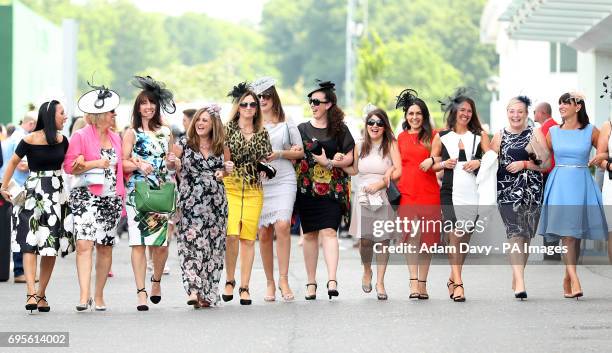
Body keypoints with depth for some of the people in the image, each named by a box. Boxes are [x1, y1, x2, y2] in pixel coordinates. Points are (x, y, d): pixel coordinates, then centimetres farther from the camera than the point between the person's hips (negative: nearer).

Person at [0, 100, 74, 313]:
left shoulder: (62, 140, 6)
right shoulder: (30, 140, -8)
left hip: (57, 194, 5)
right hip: (34, 193, -5)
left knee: (52, 247, 4)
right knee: (30, 244, -13)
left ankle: (41, 294, 12)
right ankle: (31, 293, -21)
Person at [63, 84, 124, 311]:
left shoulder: (115, 137, 15)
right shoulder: (80, 136, -3)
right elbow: (69, 166, -9)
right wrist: (96, 163, -14)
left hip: (111, 199, 6)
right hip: (86, 197, -6)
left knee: (105, 248, 7)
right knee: (84, 244, -16)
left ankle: (99, 296, 15)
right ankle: (84, 296, -21)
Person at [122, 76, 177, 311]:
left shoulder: (165, 133, 15)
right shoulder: (131, 133, 5)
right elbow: (123, 163, -1)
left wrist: (173, 162, 0)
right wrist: (138, 165, -19)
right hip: (137, 193, -3)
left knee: (161, 243, -3)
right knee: (138, 243, -8)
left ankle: (156, 280, 24)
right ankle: (141, 292, -6)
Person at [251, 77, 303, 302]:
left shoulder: (286, 124, 8)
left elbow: (300, 152, 10)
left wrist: (280, 153, -6)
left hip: (283, 181, -1)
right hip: (258, 182, 1)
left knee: (282, 225, -19)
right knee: (264, 233, 2)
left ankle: (283, 279, -15)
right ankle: (269, 282, 12)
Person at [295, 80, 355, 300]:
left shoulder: (339, 130, 6)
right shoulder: (302, 129, 10)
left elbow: (349, 157, 4)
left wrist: (329, 162, -12)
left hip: (332, 189, -2)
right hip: (307, 188, 2)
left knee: (329, 232, -13)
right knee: (310, 234, 4)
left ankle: (332, 280, -21)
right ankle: (311, 282, 10)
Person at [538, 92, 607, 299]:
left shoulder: (590, 131, 3)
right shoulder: (553, 132, 7)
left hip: (582, 184, 0)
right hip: (560, 185, 0)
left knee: (576, 234, 4)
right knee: (566, 233, -12)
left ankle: (567, 278, 17)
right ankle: (575, 281, -20)